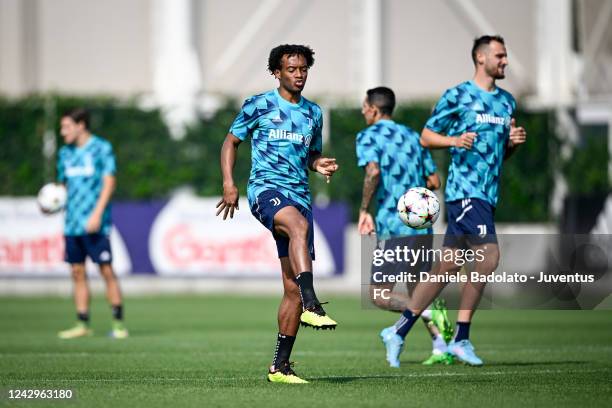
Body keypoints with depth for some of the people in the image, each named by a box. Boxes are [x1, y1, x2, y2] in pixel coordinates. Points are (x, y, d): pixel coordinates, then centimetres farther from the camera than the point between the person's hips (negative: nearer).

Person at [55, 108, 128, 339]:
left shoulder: (101, 148, -3)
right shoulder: (65, 153, 14)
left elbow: (109, 182, -7)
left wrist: (97, 214, -16)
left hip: (95, 224, -6)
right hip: (72, 223, 6)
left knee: (106, 270, -6)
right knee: (77, 272, 5)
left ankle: (118, 324, -2)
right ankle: (82, 325, 9)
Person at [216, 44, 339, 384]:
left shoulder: (313, 113, 18)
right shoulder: (259, 105, 4)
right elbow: (231, 141, 8)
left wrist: (319, 164, 4)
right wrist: (229, 184, -5)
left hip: (300, 196, 5)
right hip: (265, 189, -5)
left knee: (293, 288, 0)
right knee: (299, 225, -40)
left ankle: (280, 366, 7)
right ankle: (311, 306, -50)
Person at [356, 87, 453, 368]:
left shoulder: (368, 136, -2)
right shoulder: (412, 136, 17)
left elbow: (373, 171, -20)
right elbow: (434, 182, 16)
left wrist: (364, 211, -10)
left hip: (393, 226, -7)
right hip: (422, 225, 7)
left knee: (379, 295, -3)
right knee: (418, 291, 16)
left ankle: (430, 312, -25)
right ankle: (442, 348, 4)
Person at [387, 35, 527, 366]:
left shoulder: (507, 102, 18)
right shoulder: (457, 96, -3)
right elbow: (426, 137, -1)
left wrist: (513, 143, 4)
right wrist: (455, 140, -18)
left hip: (488, 193, 8)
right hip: (464, 189, -8)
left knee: (448, 267, 7)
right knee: (488, 256, -18)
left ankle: (400, 330, 13)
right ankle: (461, 339, -10)